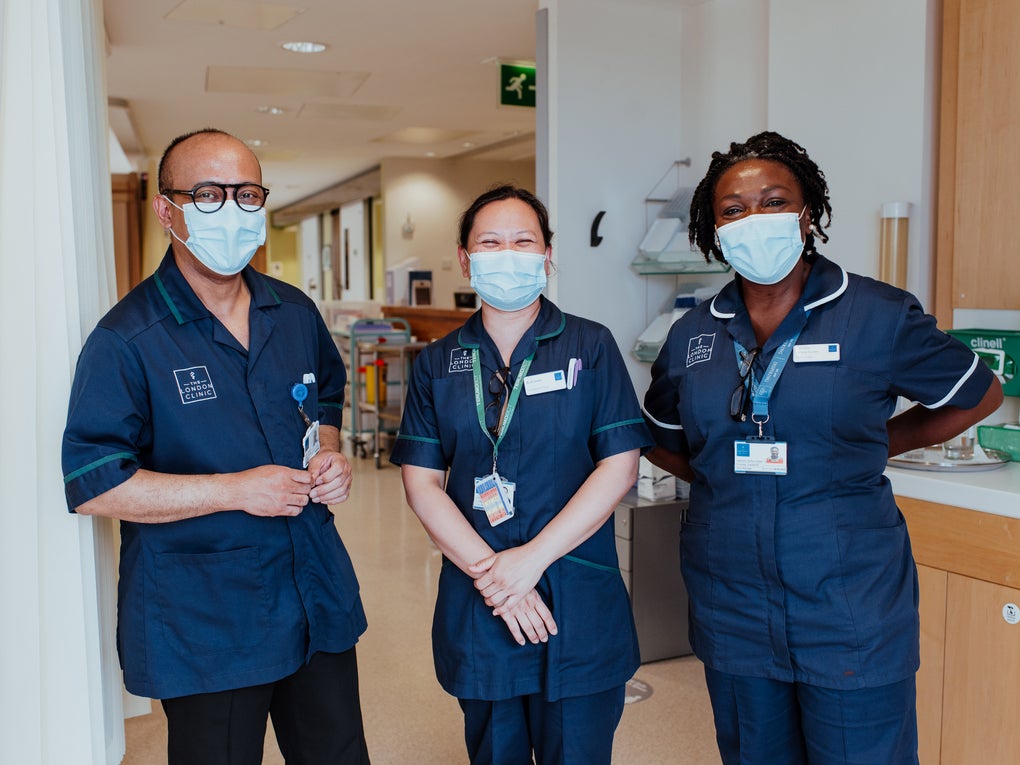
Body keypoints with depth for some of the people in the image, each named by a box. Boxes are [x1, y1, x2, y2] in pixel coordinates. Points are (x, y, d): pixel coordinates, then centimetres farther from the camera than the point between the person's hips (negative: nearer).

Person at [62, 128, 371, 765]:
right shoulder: (126, 340, -13)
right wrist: (237, 490, -21)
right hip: (202, 627, -5)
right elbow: (92, 485, -15)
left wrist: (330, 455, 0)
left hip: (319, 599, 6)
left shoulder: (296, 313, 6)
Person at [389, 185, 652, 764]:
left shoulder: (591, 347, -2)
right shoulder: (437, 364, 5)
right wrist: (490, 575, -12)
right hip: (475, 610, 2)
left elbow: (619, 467, -8)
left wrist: (533, 558, -15)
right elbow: (422, 482, -1)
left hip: (580, 612, -2)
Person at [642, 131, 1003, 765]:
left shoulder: (879, 315, -6)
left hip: (850, 611, -3)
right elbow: (662, 441, 18)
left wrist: (872, 447, 2)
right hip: (732, 611, 4)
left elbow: (979, 395, 8)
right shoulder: (692, 335, 3)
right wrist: (729, 474, 4)